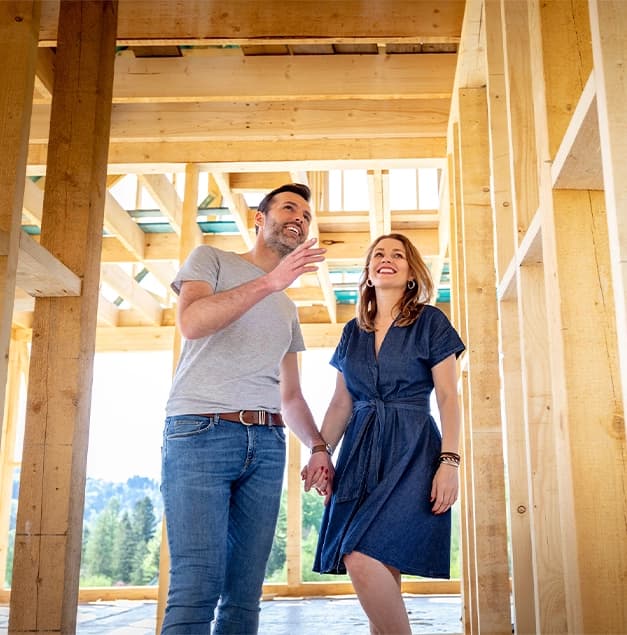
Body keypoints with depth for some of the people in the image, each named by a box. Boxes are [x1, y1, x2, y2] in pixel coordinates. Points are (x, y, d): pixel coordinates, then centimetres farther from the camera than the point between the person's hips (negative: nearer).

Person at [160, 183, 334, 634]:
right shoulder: (211, 259, 10)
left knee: (245, 593, 3)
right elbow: (191, 322, -11)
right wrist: (271, 281, -19)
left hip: (267, 444, 6)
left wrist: (318, 446, 7)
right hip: (201, 431, -6)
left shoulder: (288, 309, 26)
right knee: (197, 587, -14)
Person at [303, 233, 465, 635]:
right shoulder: (354, 331, 17)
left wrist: (449, 461, -12)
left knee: (362, 559, -21)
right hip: (360, 452, 5)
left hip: (410, 451, -5)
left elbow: (448, 396, -2)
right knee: (381, 573, 3)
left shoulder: (430, 321, 3)